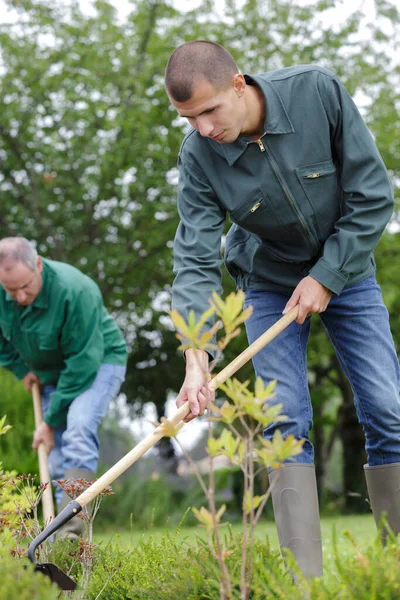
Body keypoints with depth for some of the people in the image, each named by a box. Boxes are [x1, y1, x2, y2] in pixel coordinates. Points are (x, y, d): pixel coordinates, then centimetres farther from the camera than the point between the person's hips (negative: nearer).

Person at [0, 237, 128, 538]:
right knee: (57, 455, 0)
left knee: (78, 428, -30)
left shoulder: (76, 291, -35)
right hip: (50, 372, 7)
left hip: (99, 361, -7)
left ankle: (72, 528, -37)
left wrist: (51, 420, -26)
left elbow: (83, 362, -30)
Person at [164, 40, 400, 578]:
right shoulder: (198, 156, -21)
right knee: (285, 419, -11)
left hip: (344, 269, 0)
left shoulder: (319, 92, -25)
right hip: (269, 284, 0)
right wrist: (196, 359, -34)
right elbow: (196, 261, -23)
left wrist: (326, 277, -20)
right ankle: (305, 574, -8)